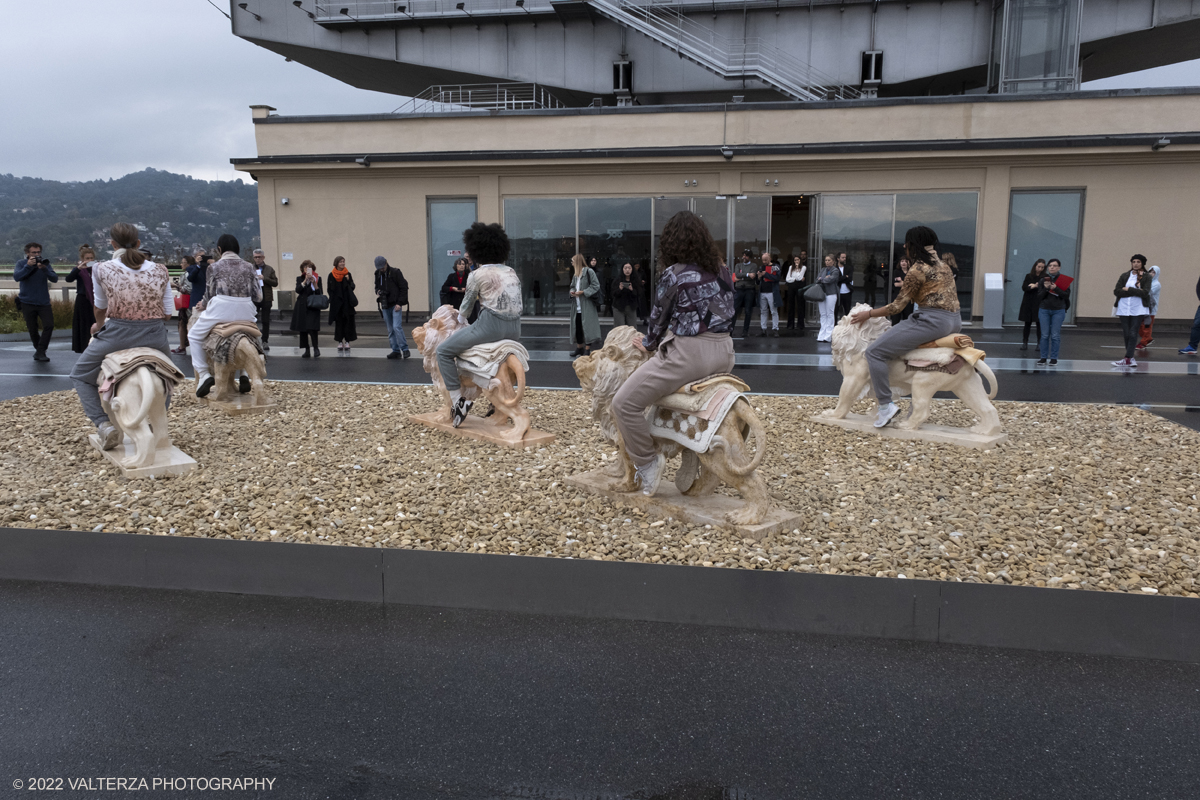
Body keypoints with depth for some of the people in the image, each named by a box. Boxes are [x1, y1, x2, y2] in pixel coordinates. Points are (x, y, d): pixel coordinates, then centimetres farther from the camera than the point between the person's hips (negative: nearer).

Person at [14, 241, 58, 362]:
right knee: (32, 329, 6)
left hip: (44, 302, 0)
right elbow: (16, 277, -16)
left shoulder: (44, 263, 2)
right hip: (27, 303, 0)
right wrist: (28, 266, -25)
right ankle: (39, 350, 24)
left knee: (49, 325, -14)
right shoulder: (21, 263, 0)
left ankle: (40, 352, -6)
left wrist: (44, 269, -26)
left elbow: (54, 279, -10)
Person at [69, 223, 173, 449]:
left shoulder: (102, 269, 0)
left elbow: (100, 308, 15)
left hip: (117, 334, -2)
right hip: (154, 335, 2)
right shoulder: (160, 270, 3)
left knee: (80, 375, 22)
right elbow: (168, 313, 5)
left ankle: (104, 425, 3)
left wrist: (98, 326, 37)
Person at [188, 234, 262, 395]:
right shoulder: (248, 267, 9)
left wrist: (203, 306, 26)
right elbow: (258, 297, 7)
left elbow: (210, 295, 5)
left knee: (194, 336, 20)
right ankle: (245, 375, 19)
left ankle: (204, 375, 6)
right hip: (245, 312, 3)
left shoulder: (214, 267, 3)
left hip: (221, 309, -3)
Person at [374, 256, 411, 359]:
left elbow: (404, 287, -6)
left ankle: (405, 349, -10)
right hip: (385, 306, 6)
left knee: (397, 327, -16)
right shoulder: (378, 274, 10)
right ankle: (396, 350, 10)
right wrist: (377, 293, 1)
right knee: (390, 330, 6)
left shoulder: (395, 272, -6)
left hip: (395, 305, -6)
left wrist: (399, 303, -11)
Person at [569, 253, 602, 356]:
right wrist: (572, 291, 3)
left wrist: (583, 292, -16)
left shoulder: (589, 272, -8)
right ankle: (579, 348, 22)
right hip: (577, 306, 8)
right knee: (577, 327, 10)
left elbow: (596, 286, -12)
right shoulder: (575, 274, 15)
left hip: (587, 306, -8)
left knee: (587, 326, -6)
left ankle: (587, 349, 0)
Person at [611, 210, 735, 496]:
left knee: (624, 402, -2)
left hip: (688, 353, -8)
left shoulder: (674, 274, -8)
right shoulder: (722, 271, 10)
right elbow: (725, 311, 15)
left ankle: (648, 461, 3)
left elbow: (659, 316, 1)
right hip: (723, 353, 8)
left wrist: (649, 345, 20)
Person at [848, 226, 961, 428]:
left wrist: (868, 314, 2)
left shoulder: (918, 269, -8)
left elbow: (898, 305, -7)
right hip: (954, 321, 10)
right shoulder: (942, 265, 18)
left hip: (933, 320, -10)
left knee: (875, 352, -10)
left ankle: (886, 406, -16)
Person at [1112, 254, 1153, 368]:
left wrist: (1128, 289, -9)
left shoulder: (1146, 277, 3)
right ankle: (1131, 359, 11)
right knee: (1126, 334, 3)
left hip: (1138, 310, -3)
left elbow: (1145, 293, -11)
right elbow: (1116, 291, -2)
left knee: (1133, 334, -8)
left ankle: (1127, 359, -11)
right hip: (1124, 309, 3)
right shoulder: (1124, 276, 10)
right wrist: (1136, 292, -9)